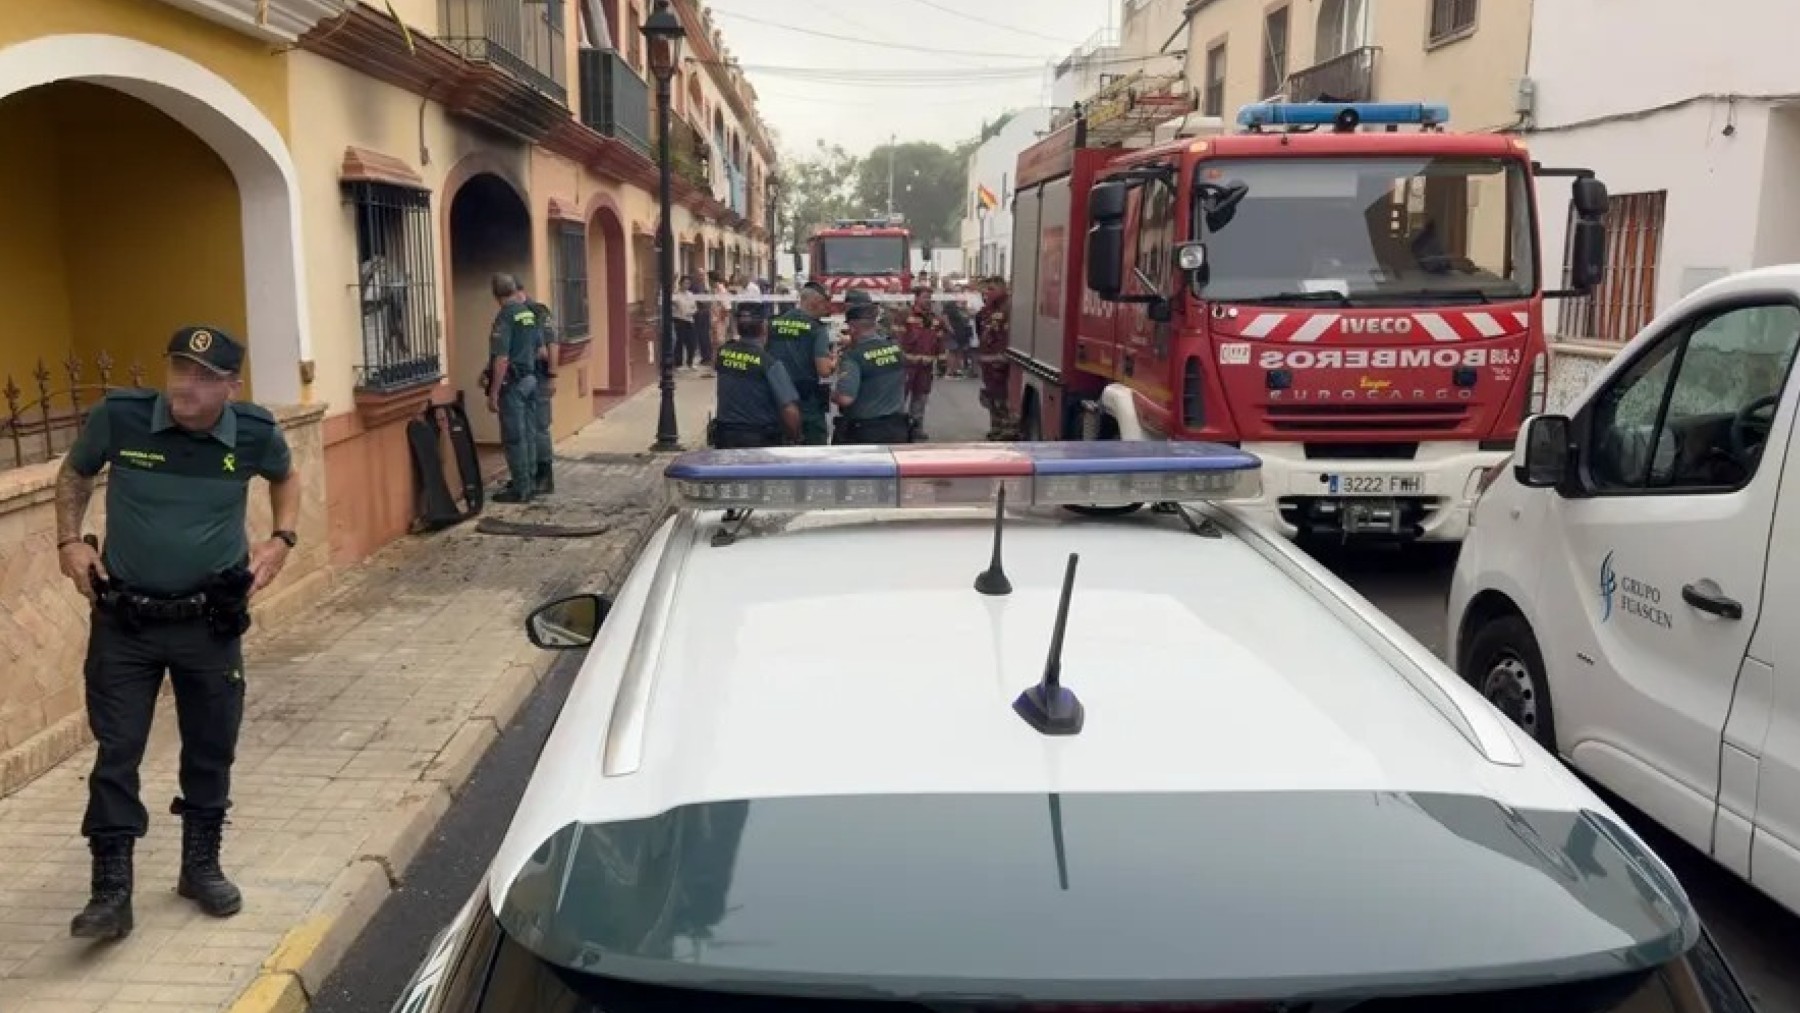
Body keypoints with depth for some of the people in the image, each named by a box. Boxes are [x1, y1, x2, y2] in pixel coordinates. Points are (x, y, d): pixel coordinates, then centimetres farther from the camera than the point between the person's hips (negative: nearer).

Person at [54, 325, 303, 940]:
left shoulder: (255, 432, -12)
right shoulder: (118, 416, -15)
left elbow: (285, 477, 12)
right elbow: (74, 473, 7)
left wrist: (282, 540, -2)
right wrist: (70, 542, -4)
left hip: (212, 622, 1)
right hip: (124, 620, -1)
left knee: (211, 751, 12)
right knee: (116, 754, 0)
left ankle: (202, 866, 31)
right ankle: (111, 890, 10)